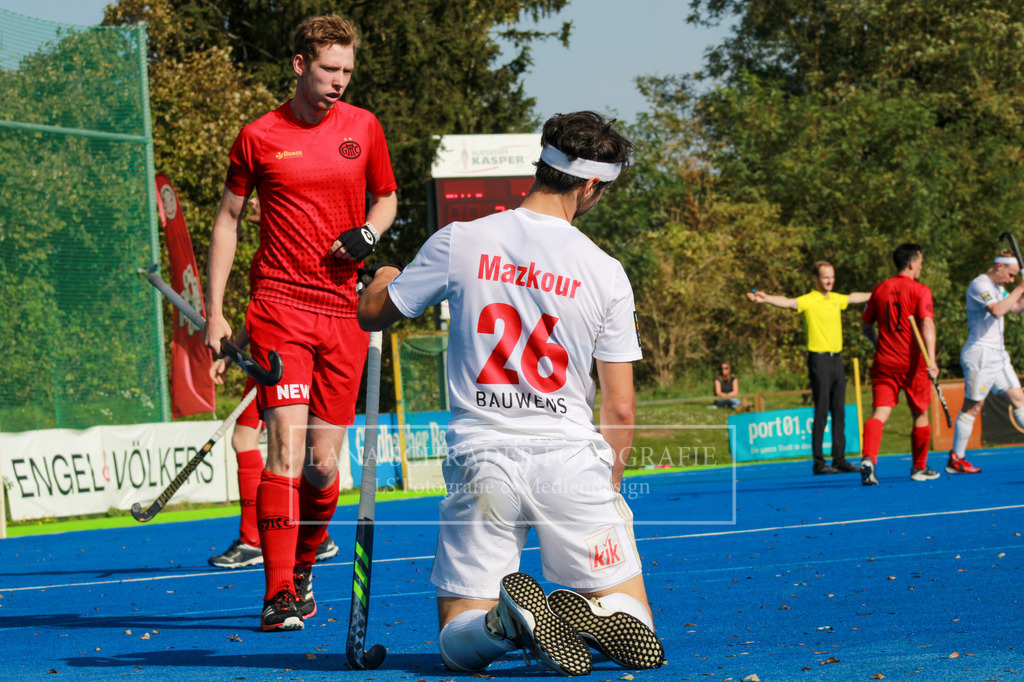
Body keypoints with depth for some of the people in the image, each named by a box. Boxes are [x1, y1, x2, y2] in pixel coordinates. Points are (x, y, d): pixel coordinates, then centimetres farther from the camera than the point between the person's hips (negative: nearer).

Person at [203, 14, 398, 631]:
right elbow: (229, 218, 10)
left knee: (324, 463, 2)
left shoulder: (364, 128, 8)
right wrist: (214, 311, 5)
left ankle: (302, 572, 26)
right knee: (287, 446, -15)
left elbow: (387, 198, 22)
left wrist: (369, 233, -2)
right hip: (279, 307, -3)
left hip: (344, 311, 3)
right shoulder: (258, 138, 2)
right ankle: (280, 596, -15)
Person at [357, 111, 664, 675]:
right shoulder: (605, 272, -2)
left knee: (459, 644, 9)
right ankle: (590, 611, -26)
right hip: (570, 459, -1)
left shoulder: (459, 242, -1)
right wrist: (608, 491, 17)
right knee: (639, 635, 9)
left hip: (480, 459, 1)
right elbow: (620, 409, 1)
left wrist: (380, 279, 36)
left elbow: (371, 315, 12)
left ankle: (510, 617, -26)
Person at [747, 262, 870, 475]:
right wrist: (766, 299, -45)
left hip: (837, 359, 7)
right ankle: (818, 462, -5)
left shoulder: (836, 299, 13)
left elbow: (854, 298, 35)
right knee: (821, 412, -7)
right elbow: (788, 303, -26)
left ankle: (839, 459, 12)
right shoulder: (808, 301, -8)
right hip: (819, 359, -7)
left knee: (839, 412, 7)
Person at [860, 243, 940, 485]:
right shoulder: (920, 290, -6)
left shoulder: (879, 290, 8)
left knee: (880, 413, -5)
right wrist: (931, 360, -25)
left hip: (884, 362, 3)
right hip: (912, 363, -3)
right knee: (920, 415, 14)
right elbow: (927, 323, -18)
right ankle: (919, 468, 23)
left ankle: (868, 459, -29)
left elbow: (866, 324, 18)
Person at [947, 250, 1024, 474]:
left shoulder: (997, 288, 17)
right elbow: (997, 310, -28)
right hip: (980, 354, -10)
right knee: (972, 407, -5)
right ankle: (955, 460, 1)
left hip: (998, 354, 10)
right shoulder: (979, 285, -13)